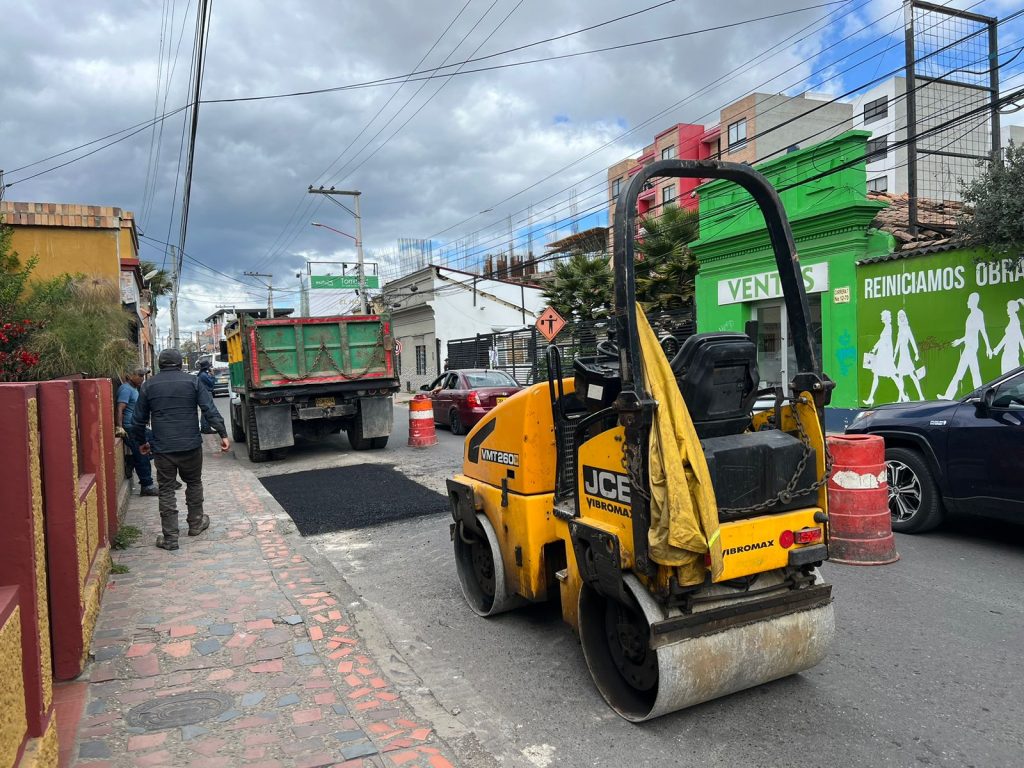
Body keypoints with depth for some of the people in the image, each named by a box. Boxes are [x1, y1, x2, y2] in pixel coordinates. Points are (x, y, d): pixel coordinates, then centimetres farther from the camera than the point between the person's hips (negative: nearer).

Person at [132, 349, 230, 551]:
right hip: (190, 445, 0)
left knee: (166, 489, 5)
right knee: (194, 483, 18)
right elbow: (210, 410, -7)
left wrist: (142, 442, 24)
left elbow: (139, 419, 10)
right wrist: (223, 434, -6)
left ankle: (170, 537, 5)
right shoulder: (192, 382, 1)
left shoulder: (148, 386, 5)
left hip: (162, 448, 0)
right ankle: (195, 524, 30)